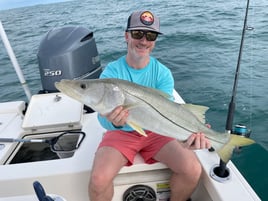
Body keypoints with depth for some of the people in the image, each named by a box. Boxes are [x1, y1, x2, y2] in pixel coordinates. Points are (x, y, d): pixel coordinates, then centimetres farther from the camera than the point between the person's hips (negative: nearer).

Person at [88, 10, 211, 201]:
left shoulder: (163, 73, -6)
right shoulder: (111, 72, -11)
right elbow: (103, 117, -20)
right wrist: (113, 121, -44)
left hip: (155, 131, 2)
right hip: (121, 132, -1)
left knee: (193, 170, -16)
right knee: (99, 179, -25)